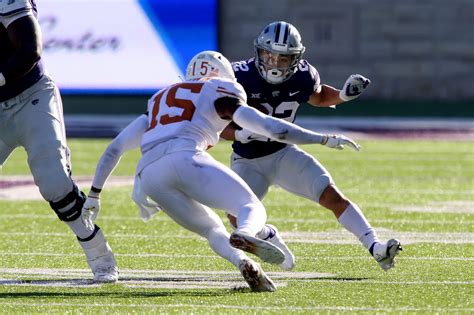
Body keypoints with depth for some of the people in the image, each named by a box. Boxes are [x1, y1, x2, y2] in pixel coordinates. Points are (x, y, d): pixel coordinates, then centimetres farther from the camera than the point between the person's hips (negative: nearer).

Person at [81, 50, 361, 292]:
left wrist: (94, 195, 42)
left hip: (149, 175, 5)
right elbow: (268, 127, 9)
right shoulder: (219, 94, 20)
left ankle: (243, 263, -18)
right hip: (185, 158, -5)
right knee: (253, 209, 1)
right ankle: (244, 235, -37)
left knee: (213, 230, 16)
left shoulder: (159, 101, 36)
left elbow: (115, 149, 35)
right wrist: (325, 140, 13)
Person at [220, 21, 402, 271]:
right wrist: (240, 134, -36)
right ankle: (269, 236, 18)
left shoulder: (301, 76, -13)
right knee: (238, 219, -17)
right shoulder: (241, 77, -23)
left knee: (331, 195, -15)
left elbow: (318, 98, 12)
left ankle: (375, 247, -17)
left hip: (283, 154, 2)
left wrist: (343, 95, -8)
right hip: (247, 162, -2)